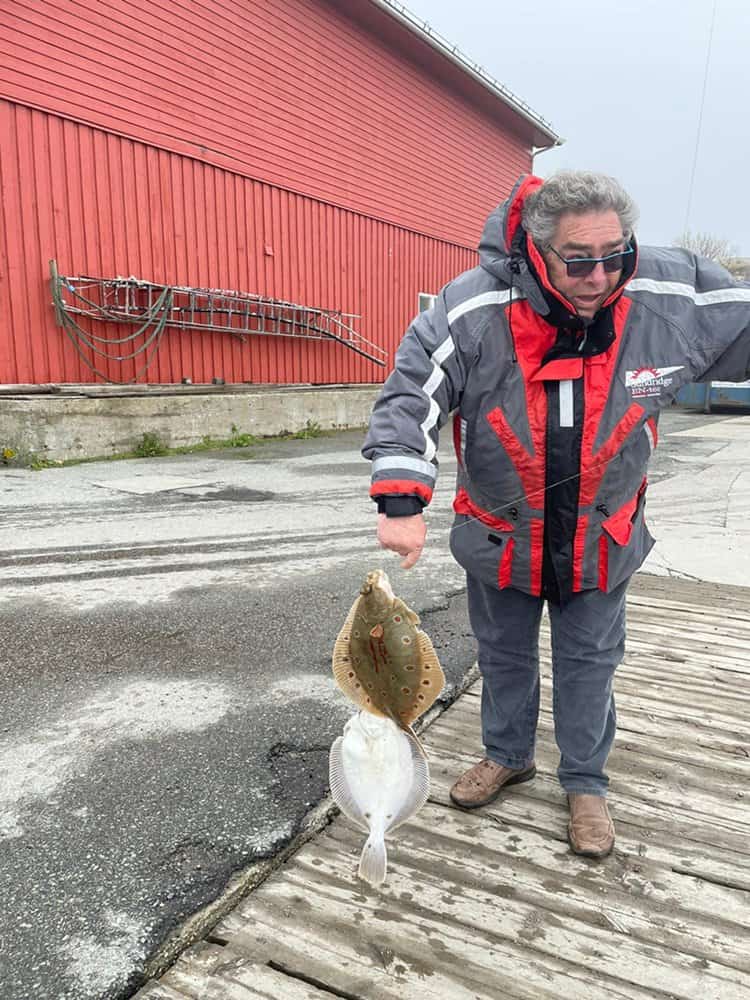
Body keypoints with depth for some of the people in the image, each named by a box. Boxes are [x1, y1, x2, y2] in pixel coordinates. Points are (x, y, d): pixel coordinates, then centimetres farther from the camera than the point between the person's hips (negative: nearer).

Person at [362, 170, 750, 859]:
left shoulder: (677, 298, -19)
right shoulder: (471, 312, -26)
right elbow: (408, 398, -23)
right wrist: (402, 502, -33)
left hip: (602, 538, 1)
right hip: (500, 535, 0)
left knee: (590, 660, 16)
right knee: (504, 652, 19)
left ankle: (586, 781, 40)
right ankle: (508, 756, 46)